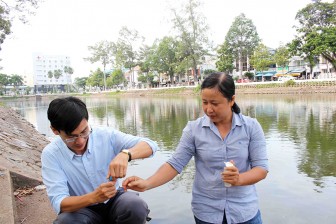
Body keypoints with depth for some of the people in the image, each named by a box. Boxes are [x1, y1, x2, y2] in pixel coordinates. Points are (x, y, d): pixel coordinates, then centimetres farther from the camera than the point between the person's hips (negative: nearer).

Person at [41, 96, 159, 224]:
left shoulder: (106, 135, -14)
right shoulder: (50, 154, -14)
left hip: (114, 200, 2)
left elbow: (150, 145, -17)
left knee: (135, 206, -29)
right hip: (82, 209, -1)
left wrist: (125, 154, -37)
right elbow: (59, 203, -20)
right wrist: (93, 197, -39)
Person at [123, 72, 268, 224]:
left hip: (245, 211, 0)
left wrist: (239, 179, -27)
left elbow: (261, 168, -8)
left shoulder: (251, 127, -8)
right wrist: (147, 184, -24)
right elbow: (175, 164, -10)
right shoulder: (194, 129, -8)